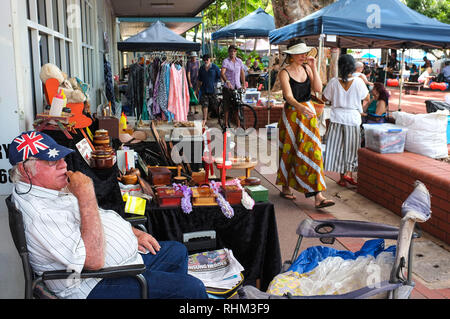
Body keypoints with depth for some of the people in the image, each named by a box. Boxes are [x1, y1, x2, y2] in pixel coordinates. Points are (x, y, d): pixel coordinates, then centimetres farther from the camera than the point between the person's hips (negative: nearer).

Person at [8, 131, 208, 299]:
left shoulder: (53, 187, 6)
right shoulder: (39, 214, -28)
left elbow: (100, 216, 20)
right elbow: (94, 260, -35)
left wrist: (134, 233, 9)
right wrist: (85, 195, -32)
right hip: (99, 285, -10)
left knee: (177, 251, 23)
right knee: (192, 288, -16)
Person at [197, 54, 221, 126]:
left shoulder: (215, 67, -2)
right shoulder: (202, 68, 9)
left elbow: (219, 77, 3)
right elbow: (200, 79, 18)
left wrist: (215, 83, -3)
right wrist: (199, 87, 15)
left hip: (212, 89, -3)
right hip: (204, 89, 3)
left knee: (214, 105, 3)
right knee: (204, 105, -4)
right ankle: (205, 119, 0)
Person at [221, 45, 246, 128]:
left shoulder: (239, 61, 10)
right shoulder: (226, 61, -5)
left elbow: (242, 73, 17)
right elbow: (222, 73, -19)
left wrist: (244, 84, 8)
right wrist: (227, 81, -35)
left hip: (238, 87, 4)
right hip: (228, 88, -3)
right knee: (227, 107, 1)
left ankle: (238, 126, 10)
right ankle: (226, 124, 10)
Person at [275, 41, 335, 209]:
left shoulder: (306, 68, 8)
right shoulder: (284, 73, -8)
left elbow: (318, 89, -2)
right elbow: (288, 96, -21)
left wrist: (314, 68, -6)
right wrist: (300, 107, -39)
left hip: (309, 113, 5)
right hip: (292, 115, -4)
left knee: (313, 151, -3)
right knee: (290, 151, 5)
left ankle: (318, 196, -6)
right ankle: (285, 188, 26)